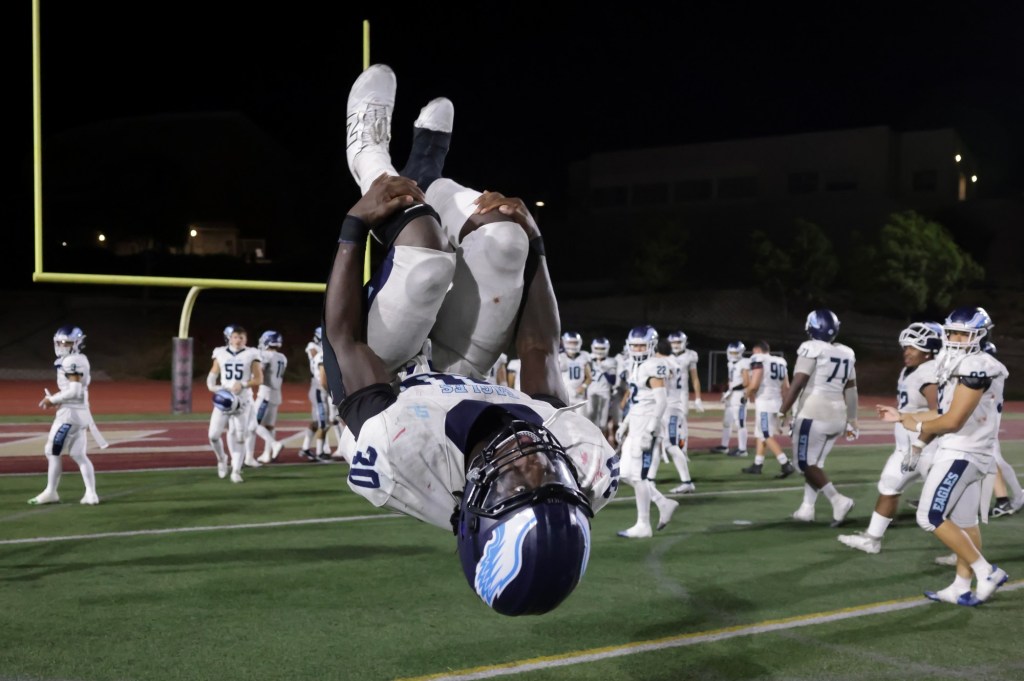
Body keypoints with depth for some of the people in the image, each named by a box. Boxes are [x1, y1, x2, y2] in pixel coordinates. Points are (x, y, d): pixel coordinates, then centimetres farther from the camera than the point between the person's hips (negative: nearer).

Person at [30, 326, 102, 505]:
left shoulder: (71, 362, -15)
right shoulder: (81, 360, 14)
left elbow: (75, 391, -21)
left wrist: (52, 399, -12)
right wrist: (56, 399, 11)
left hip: (70, 412, -9)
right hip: (81, 411, 9)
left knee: (52, 451, 1)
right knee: (79, 455, 9)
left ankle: (51, 492, 7)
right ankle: (91, 493, 3)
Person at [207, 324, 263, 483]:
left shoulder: (251, 355, -1)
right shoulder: (221, 354, 5)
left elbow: (259, 379, 0)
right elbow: (213, 375, 13)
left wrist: (243, 384, -16)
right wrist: (213, 387, -6)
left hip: (243, 400, -2)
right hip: (223, 399, 2)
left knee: (239, 437, -3)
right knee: (214, 434, -4)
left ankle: (236, 471, 7)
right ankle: (222, 459, 25)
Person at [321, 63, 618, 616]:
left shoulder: (405, 462, -48)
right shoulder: (591, 469, -38)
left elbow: (344, 338, -30)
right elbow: (541, 354, -19)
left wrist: (357, 223, -20)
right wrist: (531, 241, -13)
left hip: (391, 384, -3)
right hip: (449, 382, 3)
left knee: (426, 257, -24)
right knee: (505, 233, -12)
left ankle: (371, 160, 13)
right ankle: (424, 180, 26)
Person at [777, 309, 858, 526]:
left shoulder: (812, 349, -9)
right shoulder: (846, 353, 12)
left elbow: (797, 384, -15)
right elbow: (851, 390, 16)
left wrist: (782, 413, -13)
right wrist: (852, 421, 23)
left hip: (814, 414, -7)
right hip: (837, 416, 7)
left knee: (807, 463, -2)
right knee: (815, 462, 16)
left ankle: (838, 500, -15)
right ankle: (807, 508, 17)